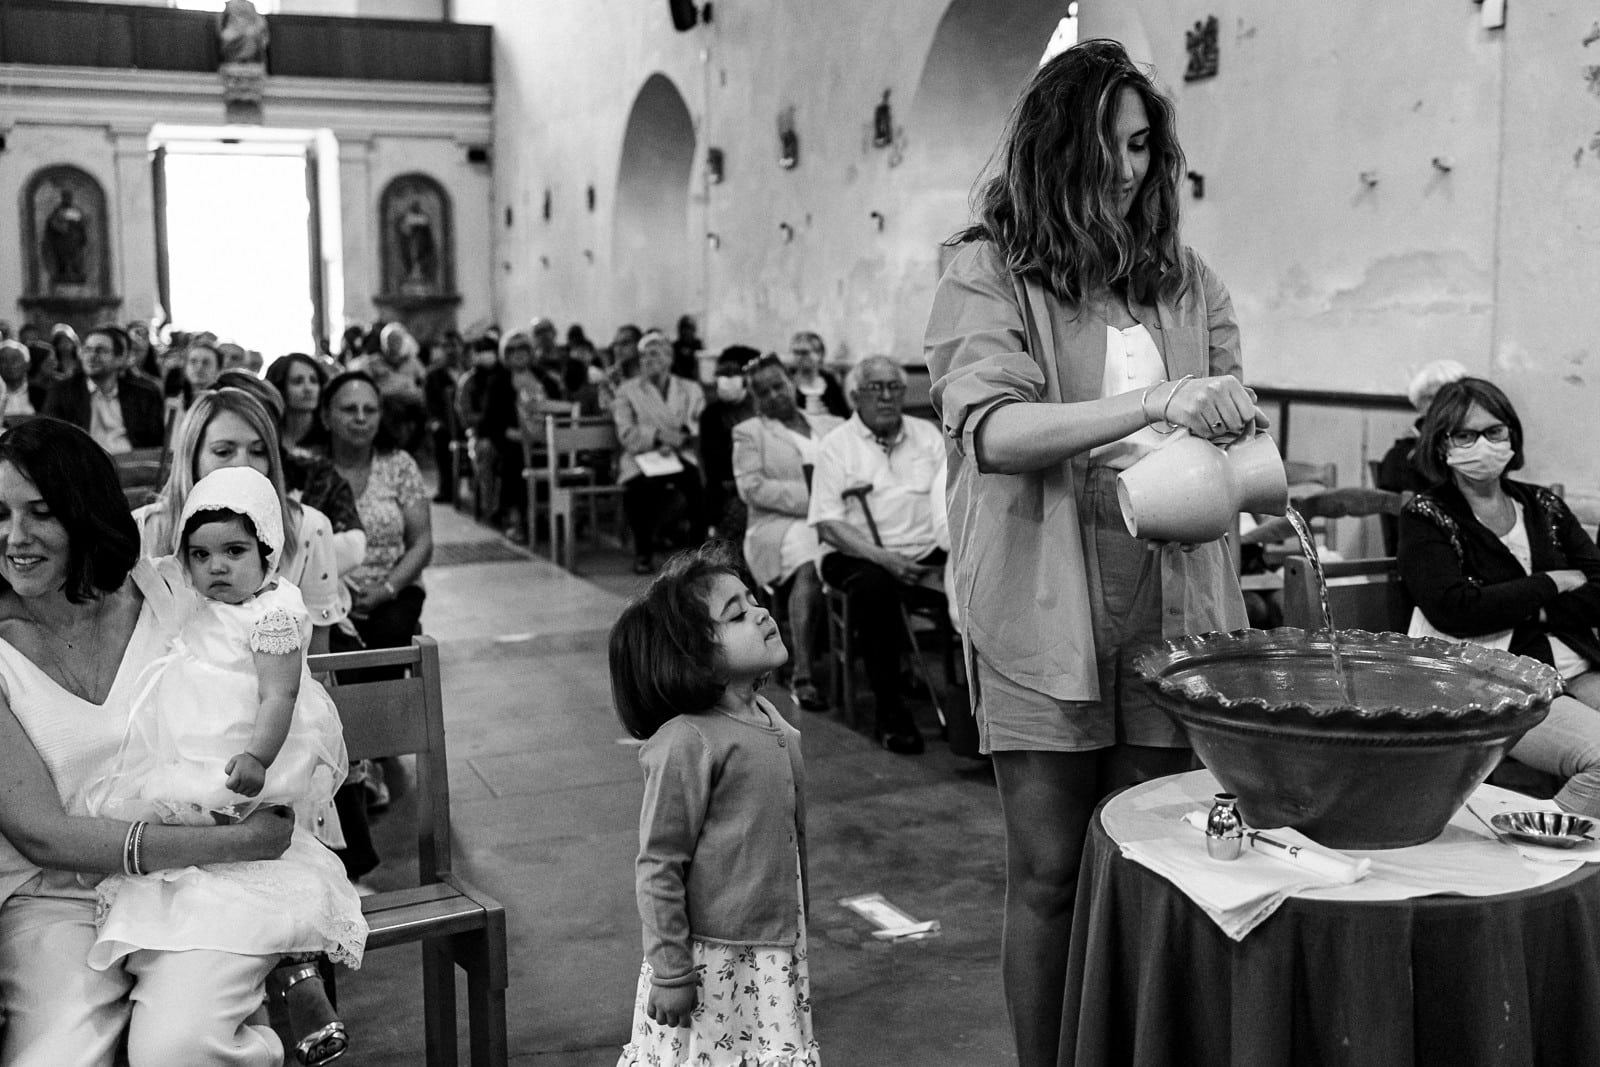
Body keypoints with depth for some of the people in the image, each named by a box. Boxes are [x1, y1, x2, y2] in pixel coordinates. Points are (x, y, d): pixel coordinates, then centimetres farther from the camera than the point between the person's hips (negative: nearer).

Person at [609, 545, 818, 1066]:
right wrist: (670, 968, -16)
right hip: (711, 960, -8)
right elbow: (657, 868, -17)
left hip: (775, 951, 8)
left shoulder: (770, 720, 5)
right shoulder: (686, 744, -20)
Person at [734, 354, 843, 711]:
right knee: (810, 563, -38)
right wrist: (808, 498, -11)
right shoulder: (749, 432, 15)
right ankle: (801, 675, -40)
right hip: (779, 525, -3)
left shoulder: (830, 426, 25)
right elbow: (751, 488, -1)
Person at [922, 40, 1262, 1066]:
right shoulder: (989, 274, -2)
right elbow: (989, 430, -17)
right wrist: (1155, 403, -27)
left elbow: (1235, 428, 14)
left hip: (1171, 606, 4)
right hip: (1043, 611, -3)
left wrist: (1233, 428, -10)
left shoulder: (1186, 279, 11)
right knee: (1050, 875, 6)